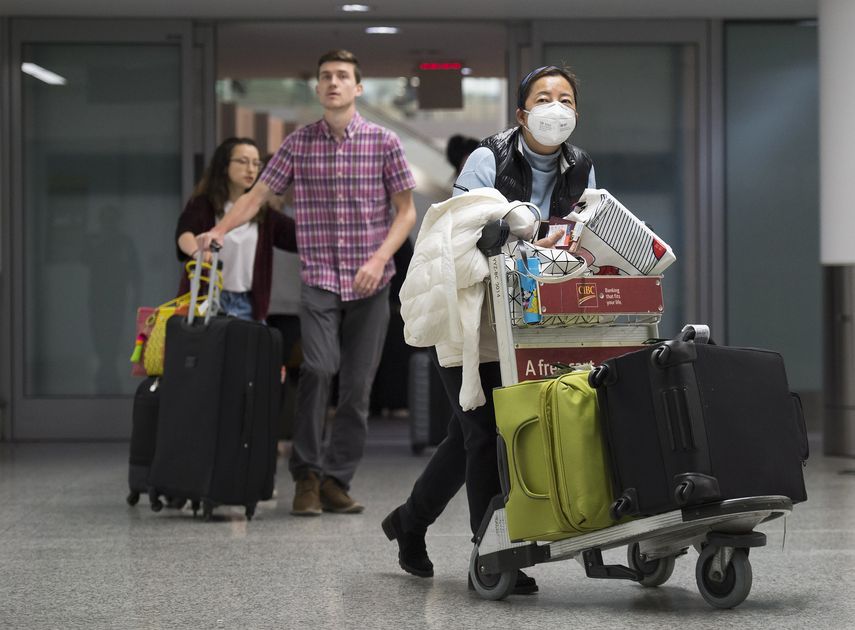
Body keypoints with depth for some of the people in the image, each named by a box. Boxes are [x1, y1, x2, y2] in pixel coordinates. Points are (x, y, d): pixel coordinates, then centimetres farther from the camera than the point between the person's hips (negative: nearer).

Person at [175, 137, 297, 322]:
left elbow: (299, 235, 1)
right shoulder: (202, 204, -2)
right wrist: (197, 251, -44)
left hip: (248, 305, 3)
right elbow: (183, 232, -22)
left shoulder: (262, 210, 9)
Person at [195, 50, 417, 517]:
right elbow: (258, 194, 6)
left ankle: (336, 481, 11)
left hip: (370, 283, 1)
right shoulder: (298, 144, 6)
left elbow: (406, 211, 3)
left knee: (357, 385, 1)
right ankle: (307, 474, -7)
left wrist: (380, 259, -10)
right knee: (319, 366, -20)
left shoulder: (383, 142, 2)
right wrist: (220, 229, -11)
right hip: (318, 279, 0)